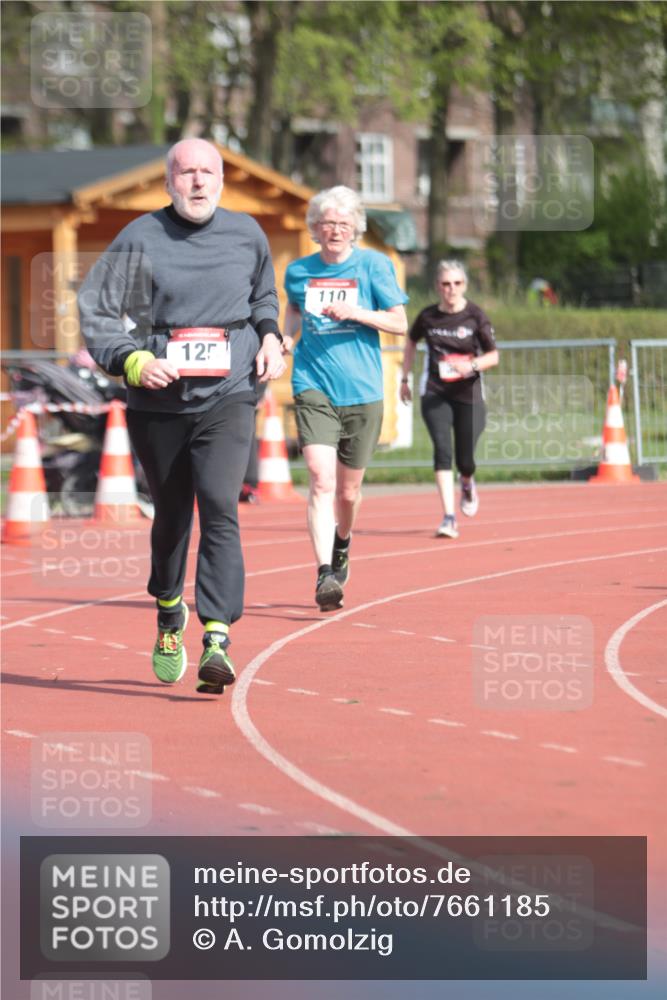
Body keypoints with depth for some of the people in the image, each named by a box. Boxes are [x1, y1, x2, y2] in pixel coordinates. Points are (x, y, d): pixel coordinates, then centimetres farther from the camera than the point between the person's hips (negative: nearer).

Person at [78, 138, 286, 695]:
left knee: (220, 509, -17)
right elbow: (96, 313, -3)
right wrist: (133, 362, -18)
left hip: (228, 398, 0)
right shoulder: (141, 239, -2)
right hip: (159, 403, 0)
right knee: (171, 517, 13)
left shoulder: (247, 235, 6)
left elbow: (264, 294, 26)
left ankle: (217, 639, -24)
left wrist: (270, 336, 6)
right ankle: (169, 615, 40)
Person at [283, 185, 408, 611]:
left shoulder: (374, 265, 0)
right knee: (322, 480, -17)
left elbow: (400, 323, 0)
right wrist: (286, 338, 8)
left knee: (349, 488, 12)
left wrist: (356, 313, -15)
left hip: (362, 391, 0)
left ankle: (341, 546, 44)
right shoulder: (299, 271, 7)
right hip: (314, 388, 0)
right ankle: (325, 576, -23)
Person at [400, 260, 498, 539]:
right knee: (442, 449, -18)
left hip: (468, 396, -1)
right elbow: (411, 342, 20)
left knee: (465, 461, 1)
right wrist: (404, 379, 20)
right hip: (435, 396, 1)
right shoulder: (428, 316, 0)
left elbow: (493, 356, -2)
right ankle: (449, 519, -20)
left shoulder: (475, 315, -6)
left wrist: (472, 365, -22)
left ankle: (467, 484, 41)